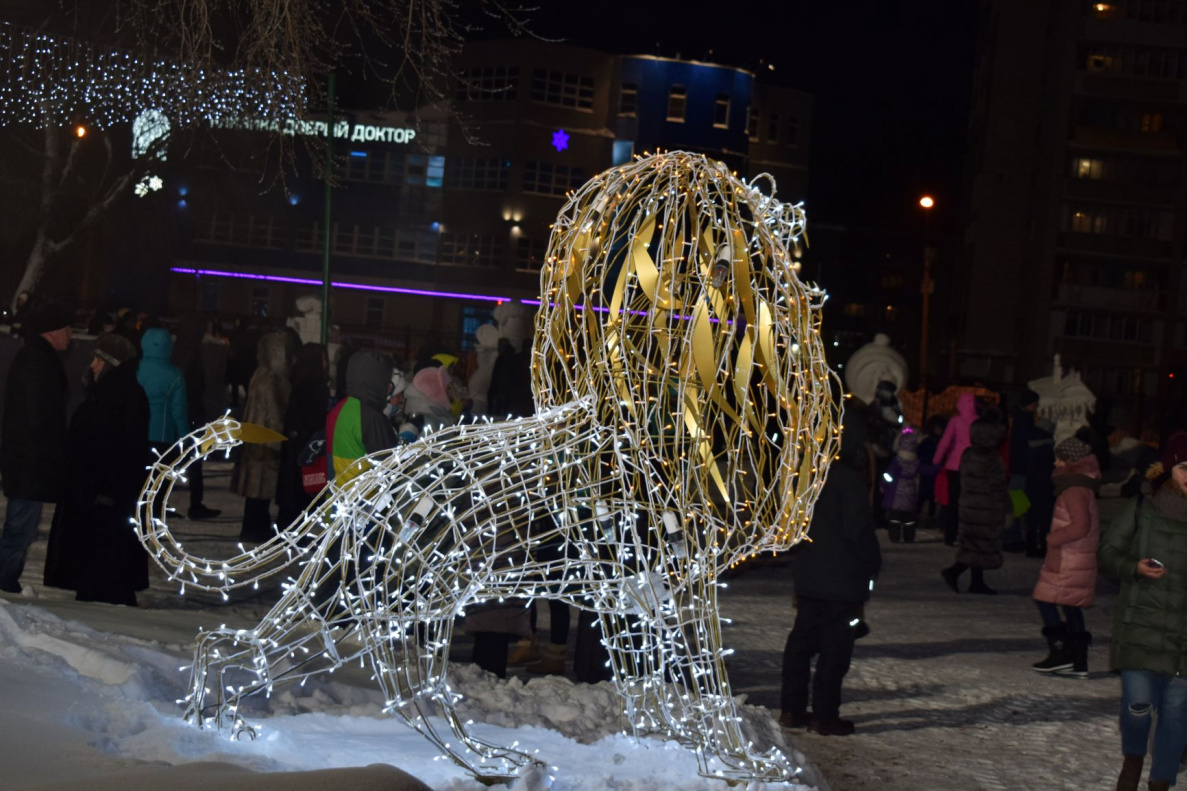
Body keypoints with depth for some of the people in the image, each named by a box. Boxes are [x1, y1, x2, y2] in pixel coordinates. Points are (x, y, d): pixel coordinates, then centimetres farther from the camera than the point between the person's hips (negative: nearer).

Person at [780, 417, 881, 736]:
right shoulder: (848, 479, -18)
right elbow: (859, 530, -17)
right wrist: (873, 563, -2)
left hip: (807, 575, 8)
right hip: (841, 581, -8)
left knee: (802, 639, 14)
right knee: (835, 647, 0)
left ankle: (792, 709, 18)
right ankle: (825, 715, 3)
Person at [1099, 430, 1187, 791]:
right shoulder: (1143, 507, -3)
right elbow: (1107, 551, 4)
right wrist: (1134, 567, -14)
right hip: (1141, 623, -1)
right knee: (1138, 703, -6)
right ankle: (1132, 760, 26)